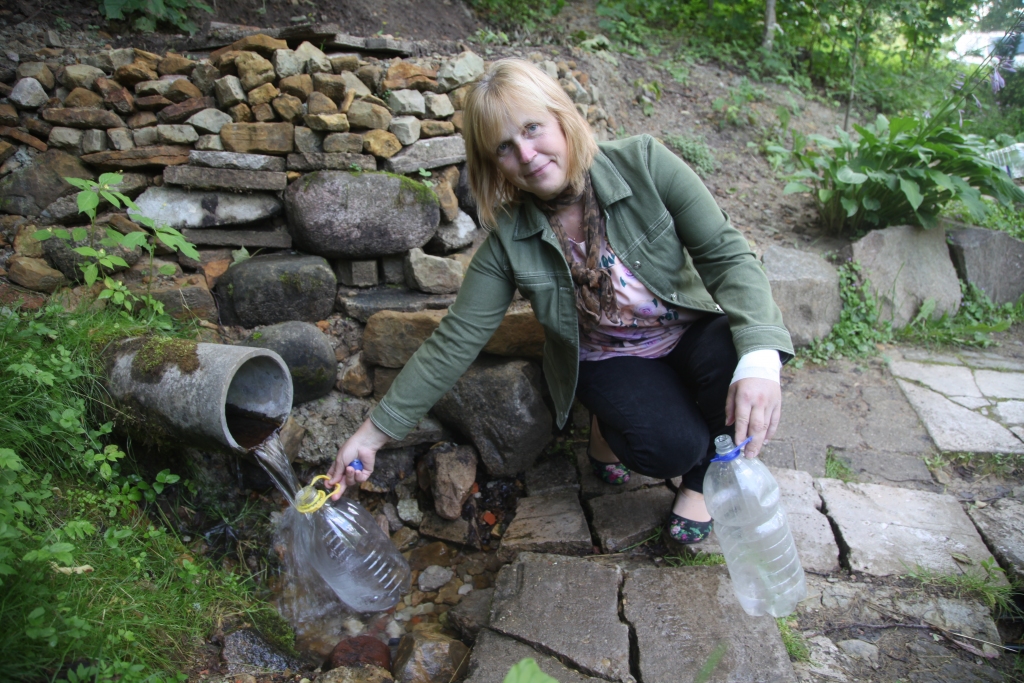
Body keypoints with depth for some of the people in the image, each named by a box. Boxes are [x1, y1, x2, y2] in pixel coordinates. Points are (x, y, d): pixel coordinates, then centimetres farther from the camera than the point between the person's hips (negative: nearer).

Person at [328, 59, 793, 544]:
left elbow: (727, 255, -18)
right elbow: (454, 342, -14)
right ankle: (608, 423, 7)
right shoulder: (509, 241, -15)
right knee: (667, 446, -30)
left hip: (692, 333, 2)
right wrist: (374, 433, -15)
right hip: (608, 362, -1)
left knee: (736, 354, -32)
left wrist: (759, 357, -34)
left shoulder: (644, 164, -18)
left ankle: (702, 478, -2)